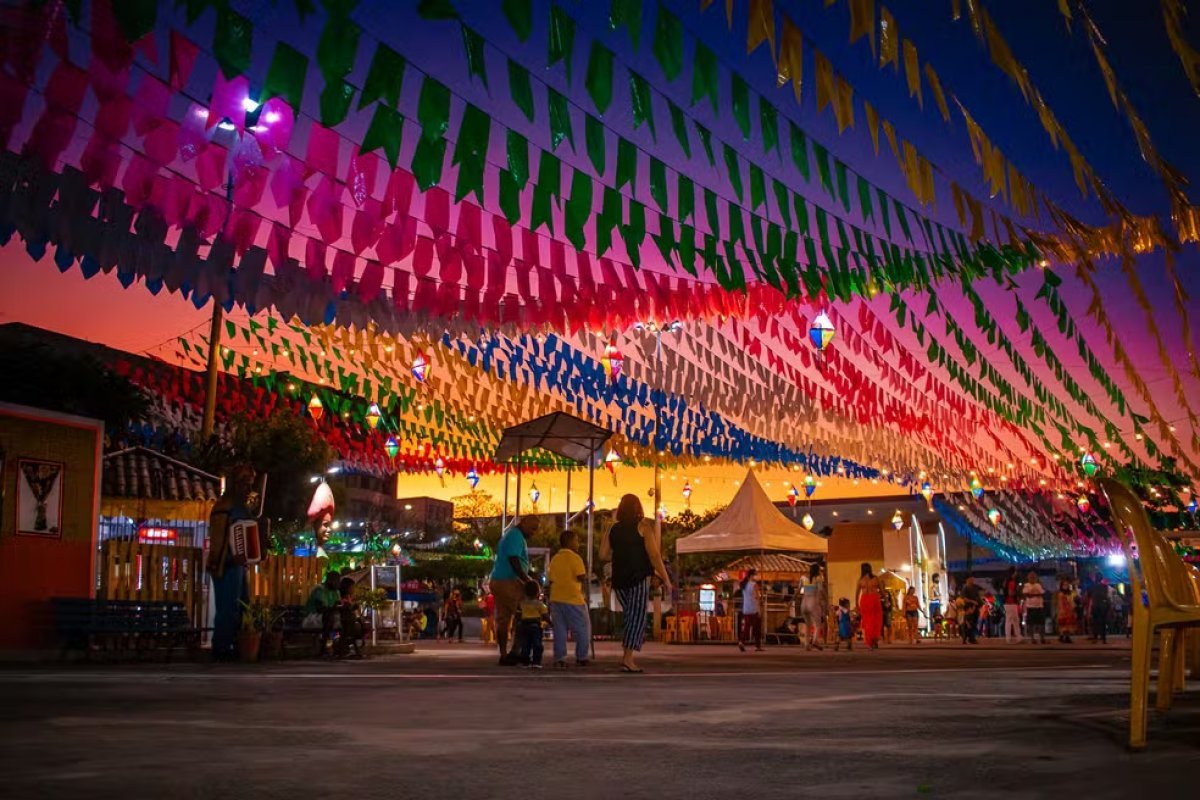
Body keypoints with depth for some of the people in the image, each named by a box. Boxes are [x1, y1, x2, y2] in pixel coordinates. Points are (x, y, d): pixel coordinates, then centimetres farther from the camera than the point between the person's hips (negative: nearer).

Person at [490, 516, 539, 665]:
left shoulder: (509, 534, 22)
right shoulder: (516, 536, -11)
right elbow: (513, 560, -20)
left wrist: (527, 578, 21)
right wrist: (527, 580, -18)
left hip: (498, 580, 10)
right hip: (509, 581, -10)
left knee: (502, 619, 7)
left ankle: (503, 655, 8)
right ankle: (515, 651, -6)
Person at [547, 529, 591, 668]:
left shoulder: (554, 559, 12)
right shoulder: (574, 557, -9)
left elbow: (551, 579, 15)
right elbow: (582, 578, -14)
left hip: (556, 599, 6)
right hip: (573, 599, -6)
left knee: (559, 630, 7)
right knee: (582, 629, 7)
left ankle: (559, 659, 2)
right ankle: (581, 658, 9)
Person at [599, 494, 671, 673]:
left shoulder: (613, 529, 10)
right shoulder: (643, 526, -3)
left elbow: (603, 554, 6)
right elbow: (654, 555, -9)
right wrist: (665, 578, -6)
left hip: (619, 579, 5)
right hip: (638, 577, -5)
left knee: (631, 616, 17)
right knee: (637, 618, -3)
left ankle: (628, 656, 12)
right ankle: (628, 658, -12)